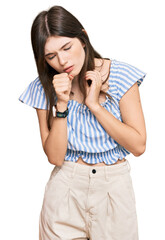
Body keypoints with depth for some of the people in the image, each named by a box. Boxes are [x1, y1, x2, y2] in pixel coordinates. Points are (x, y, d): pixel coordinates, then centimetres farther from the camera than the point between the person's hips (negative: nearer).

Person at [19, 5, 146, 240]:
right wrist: (61, 104, -21)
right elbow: (55, 157, -10)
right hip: (66, 187, 1)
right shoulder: (44, 89, -6)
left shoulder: (121, 75, -11)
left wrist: (94, 104, -19)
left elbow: (139, 146, -13)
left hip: (114, 185, 0)